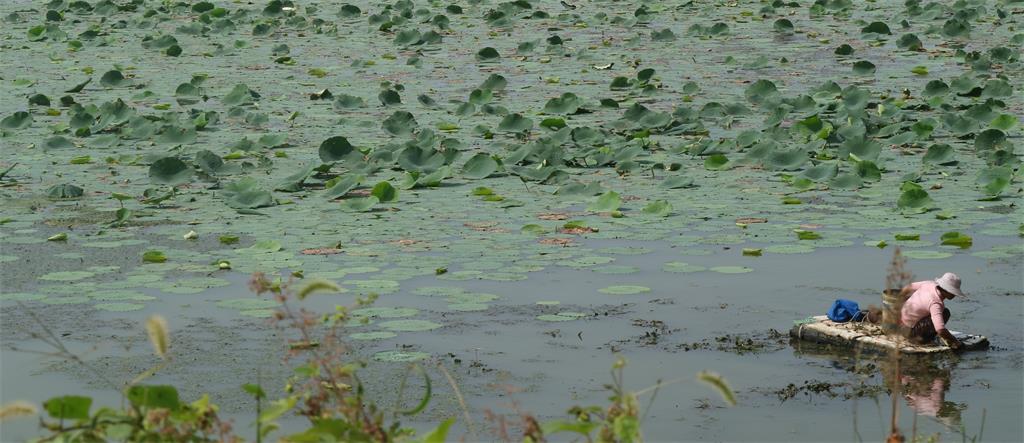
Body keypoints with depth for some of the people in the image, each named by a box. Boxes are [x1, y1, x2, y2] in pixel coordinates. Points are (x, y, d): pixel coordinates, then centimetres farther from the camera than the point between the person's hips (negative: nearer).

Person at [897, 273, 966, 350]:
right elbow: (941, 331, -38)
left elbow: (908, 288, 12)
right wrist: (955, 341, -23)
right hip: (910, 331, -9)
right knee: (945, 313, -17)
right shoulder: (936, 303, -28)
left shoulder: (930, 284, -5)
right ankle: (920, 337, -7)